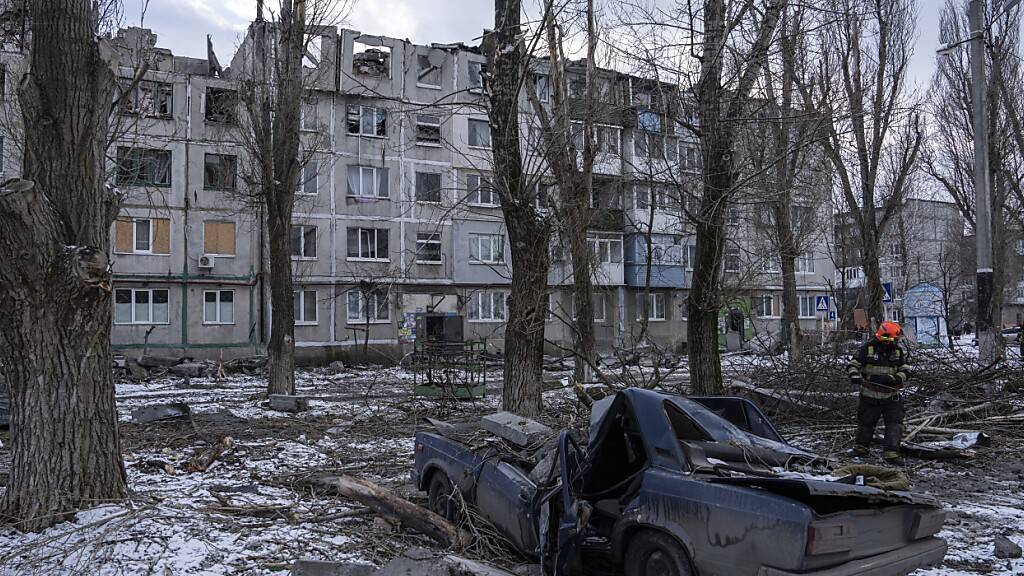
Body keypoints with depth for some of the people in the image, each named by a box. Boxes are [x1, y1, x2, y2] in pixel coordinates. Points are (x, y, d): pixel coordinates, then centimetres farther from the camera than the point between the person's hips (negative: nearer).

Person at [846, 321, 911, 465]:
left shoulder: (899, 351, -2)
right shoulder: (868, 348, -9)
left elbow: (906, 372, -3)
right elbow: (852, 364, -3)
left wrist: (892, 379, -22)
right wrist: (854, 375, -24)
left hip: (891, 397, 2)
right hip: (869, 396, -1)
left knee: (895, 425, -6)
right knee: (865, 423, 14)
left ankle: (891, 454, -2)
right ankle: (861, 448, 35)